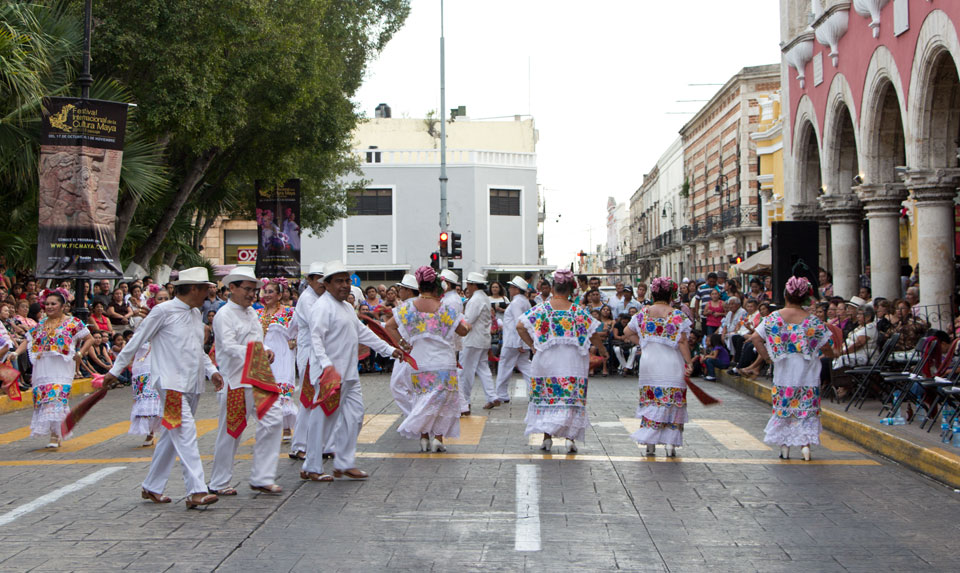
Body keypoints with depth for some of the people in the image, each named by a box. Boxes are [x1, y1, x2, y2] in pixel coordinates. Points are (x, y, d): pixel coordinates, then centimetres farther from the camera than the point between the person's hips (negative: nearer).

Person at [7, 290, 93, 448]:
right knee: (42, 398, 1)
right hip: (42, 369, 5)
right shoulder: (41, 325, 18)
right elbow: (27, 340, 16)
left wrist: (80, 353, -10)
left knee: (57, 398, -16)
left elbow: (90, 339, 5)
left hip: (62, 369, -5)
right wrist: (16, 353, -2)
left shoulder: (72, 323, 5)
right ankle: (55, 435, 11)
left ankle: (55, 435, -16)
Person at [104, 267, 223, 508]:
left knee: (172, 436, 12)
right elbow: (136, 341, -1)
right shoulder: (163, 311, -7)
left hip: (192, 385, 8)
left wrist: (211, 371, 10)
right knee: (186, 433, -16)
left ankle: (152, 487, 22)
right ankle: (196, 491, -20)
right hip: (172, 383, -8)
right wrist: (115, 371, 3)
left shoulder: (196, 313, 16)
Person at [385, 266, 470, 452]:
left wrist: (401, 344, -1)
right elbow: (463, 331, 2)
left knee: (423, 399, 14)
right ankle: (438, 437, -3)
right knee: (444, 398, 6)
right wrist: (468, 325, 23)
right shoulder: (445, 309, -6)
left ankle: (424, 437, 14)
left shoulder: (408, 307, -2)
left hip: (418, 362, 3)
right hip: (443, 363, -2)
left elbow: (389, 326, -4)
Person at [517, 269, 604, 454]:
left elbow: (520, 326, -8)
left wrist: (533, 346, 2)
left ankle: (547, 438, 12)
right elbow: (593, 335, -2)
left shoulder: (541, 308, -4)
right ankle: (570, 438, -1)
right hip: (571, 364, -1)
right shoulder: (578, 311, -6)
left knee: (546, 397, 12)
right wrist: (603, 352, 14)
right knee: (571, 400, 5)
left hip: (545, 361, 1)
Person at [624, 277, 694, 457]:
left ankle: (650, 443, 6)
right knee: (672, 401, 4)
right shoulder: (678, 315, -6)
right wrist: (688, 362, -7)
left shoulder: (643, 313, 4)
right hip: (672, 366, -3)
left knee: (650, 401, 9)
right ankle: (671, 442, -1)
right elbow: (682, 341, -11)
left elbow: (628, 333, 11)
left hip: (648, 364, 3)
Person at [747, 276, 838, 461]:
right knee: (807, 408, 7)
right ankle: (806, 443, -5)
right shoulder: (812, 321, -7)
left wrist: (766, 356, 2)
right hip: (807, 374, -1)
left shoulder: (774, 317, -4)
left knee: (783, 406, 12)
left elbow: (755, 338, -7)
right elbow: (827, 348, -5)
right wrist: (829, 354, 16)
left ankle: (784, 446, 14)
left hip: (783, 372, 1)